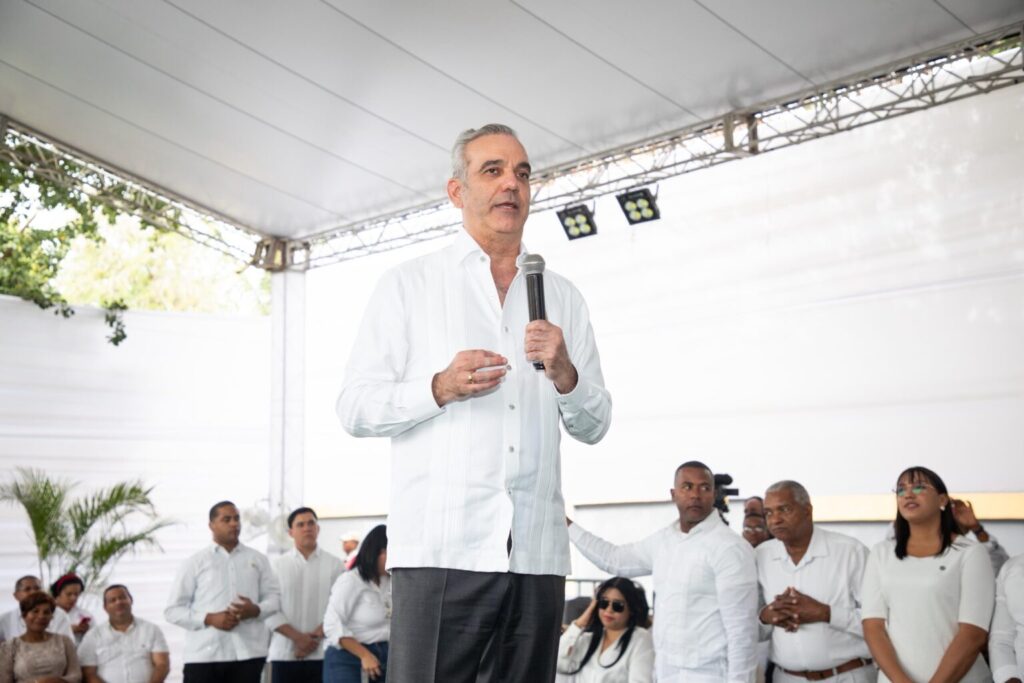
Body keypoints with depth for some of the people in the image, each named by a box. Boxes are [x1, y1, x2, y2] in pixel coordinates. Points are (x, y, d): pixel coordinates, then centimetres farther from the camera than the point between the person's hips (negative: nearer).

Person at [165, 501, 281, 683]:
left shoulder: (258, 559, 13)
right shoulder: (195, 563, 5)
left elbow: (274, 596, 11)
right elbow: (173, 610, 2)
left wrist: (256, 610, -12)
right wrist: (210, 619, -13)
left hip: (247, 653, 2)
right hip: (204, 654, -2)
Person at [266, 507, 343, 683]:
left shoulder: (334, 564, 4)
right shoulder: (278, 565, 5)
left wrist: (315, 637, -12)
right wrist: (298, 637, -12)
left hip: (322, 653, 0)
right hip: (285, 653, 0)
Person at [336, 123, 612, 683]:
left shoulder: (562, 297, 16)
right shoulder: (408, 285, 7)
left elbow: (593, 427, 13)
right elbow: (354, 409, 0)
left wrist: (565, 374, -7)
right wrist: (440, 388, -15)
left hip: (538, 552, 4)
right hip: (441, 550, -3)